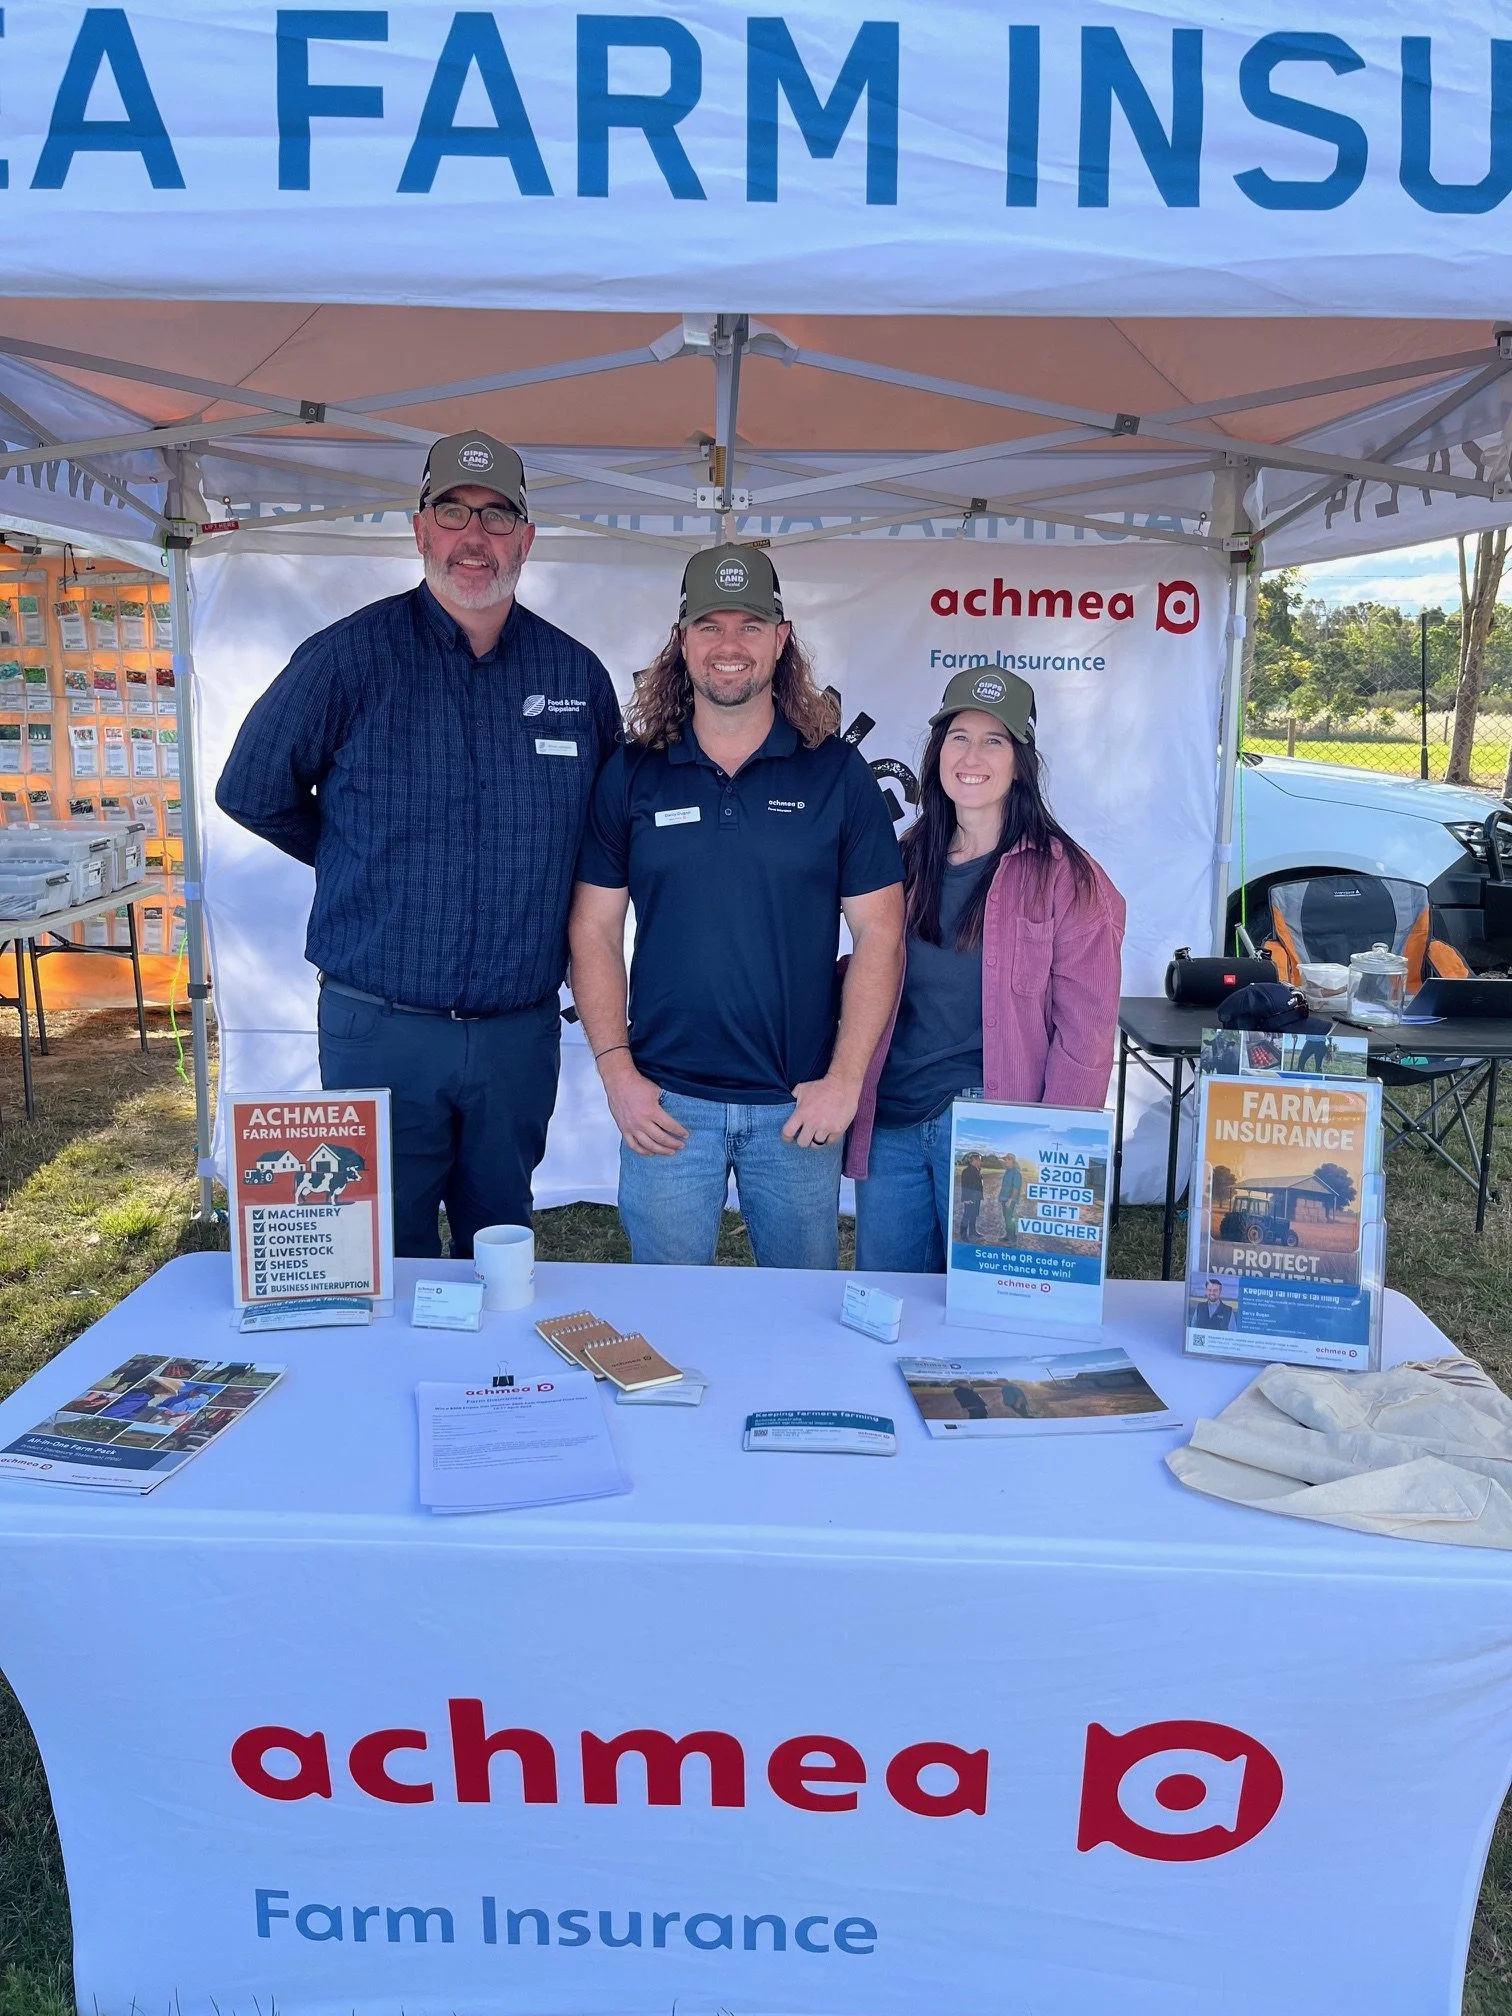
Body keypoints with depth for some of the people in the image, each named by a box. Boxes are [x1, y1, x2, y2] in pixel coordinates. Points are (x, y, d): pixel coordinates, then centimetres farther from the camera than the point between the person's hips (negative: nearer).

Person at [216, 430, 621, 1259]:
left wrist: (532, 877, 7)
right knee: (386, 1258, 9)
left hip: (520, 1029, 3)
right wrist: (364, 862, 8)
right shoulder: (350, 657, -6)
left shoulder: (576, 674, 3)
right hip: (379, 1029, -2)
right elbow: (252, 792, 4)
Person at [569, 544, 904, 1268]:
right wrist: (617, 1072, -5)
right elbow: (595, 931, 4)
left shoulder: (836, 771, 0)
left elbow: (879, 936, -1)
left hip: (798, 1104, 0)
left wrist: (844, 1079, -7)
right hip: (663, 1100, 1)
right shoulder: (631, 773, 3)